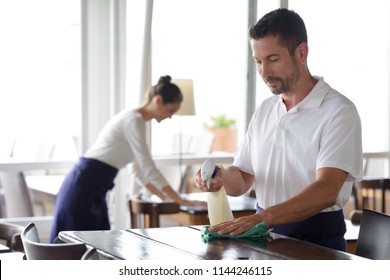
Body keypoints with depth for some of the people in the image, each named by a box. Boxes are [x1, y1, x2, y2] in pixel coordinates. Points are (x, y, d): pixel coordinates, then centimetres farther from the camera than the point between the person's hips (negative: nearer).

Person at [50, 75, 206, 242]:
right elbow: (149, 169, -19)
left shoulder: (132, 119, 16)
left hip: (92, 190, 10)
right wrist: (181, 201, -17)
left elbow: (140, 169, 21)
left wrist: (166, 197, 18)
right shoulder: (134, 120, -14)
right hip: (84, 188, -10)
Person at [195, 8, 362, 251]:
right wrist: (223, 177, -7)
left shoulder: (339, 111, -8)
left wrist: (263, 217, -32)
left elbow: (326, 191, -20)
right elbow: (242, 181, 17)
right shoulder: (264, 111, 14)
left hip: (316, 241, -6)